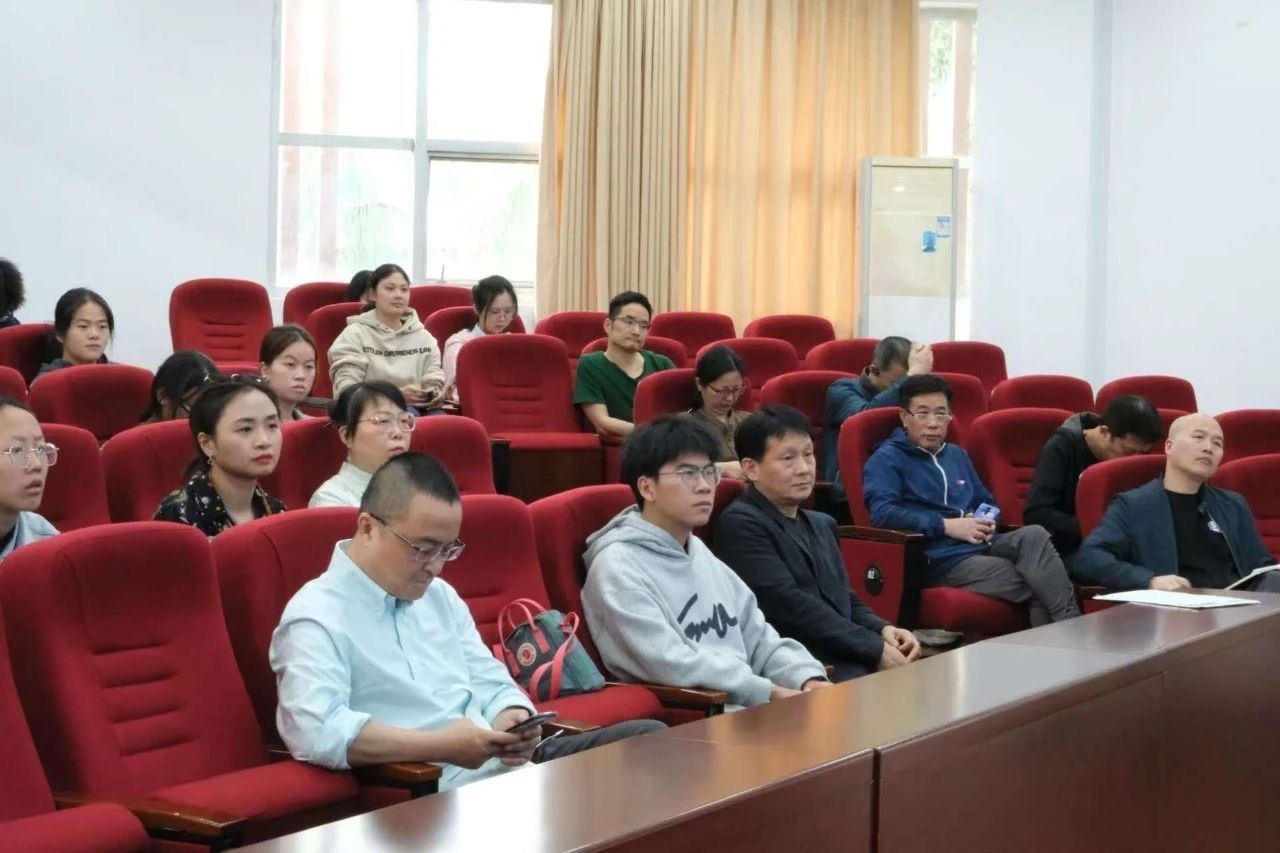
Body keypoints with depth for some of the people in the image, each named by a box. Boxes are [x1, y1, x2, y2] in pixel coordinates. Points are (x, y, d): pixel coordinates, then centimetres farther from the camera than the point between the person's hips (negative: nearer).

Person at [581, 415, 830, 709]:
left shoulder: (701, 554, 20)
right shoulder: (618, 567, -8)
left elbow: (758, 639, 18)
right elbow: (670, 665, -18)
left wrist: (809, 679, -1)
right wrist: (770, 692, -15)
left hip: (750, 707, 8)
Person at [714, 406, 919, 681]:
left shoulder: (823, 524, 23)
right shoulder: (740, 524, -6)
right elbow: (790, 605, -14)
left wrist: (882, 630, 3)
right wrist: (876, 649, -14)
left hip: (851, 661, 8)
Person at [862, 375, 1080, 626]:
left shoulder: (957, 455, 25)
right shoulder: (886, 460, 1)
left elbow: (987, 502, 35)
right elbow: (882, 513, -16)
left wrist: (986, 521, 8)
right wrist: (947, 525, -16)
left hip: (981, 546, 7)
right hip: (941, 560, -6)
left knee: (1033, 535, -27)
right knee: (1037, 585, -24)